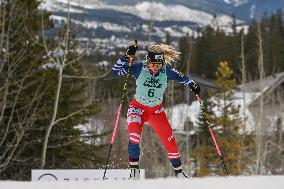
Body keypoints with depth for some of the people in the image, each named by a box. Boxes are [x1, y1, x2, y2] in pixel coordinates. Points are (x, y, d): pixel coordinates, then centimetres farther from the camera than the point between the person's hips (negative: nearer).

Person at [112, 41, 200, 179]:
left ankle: (178, 171, 15)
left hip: (156, 110, 2)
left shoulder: (167, 71, -15)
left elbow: (182, 78, 1)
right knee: (134, 133, -28)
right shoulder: (139, 68, -21)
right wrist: (127, 56, -36)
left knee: (169, 139, -2)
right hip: (137, 108, -2)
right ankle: (134, 168, -20)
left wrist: (193, 85, -16)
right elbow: (116, 71, -25)